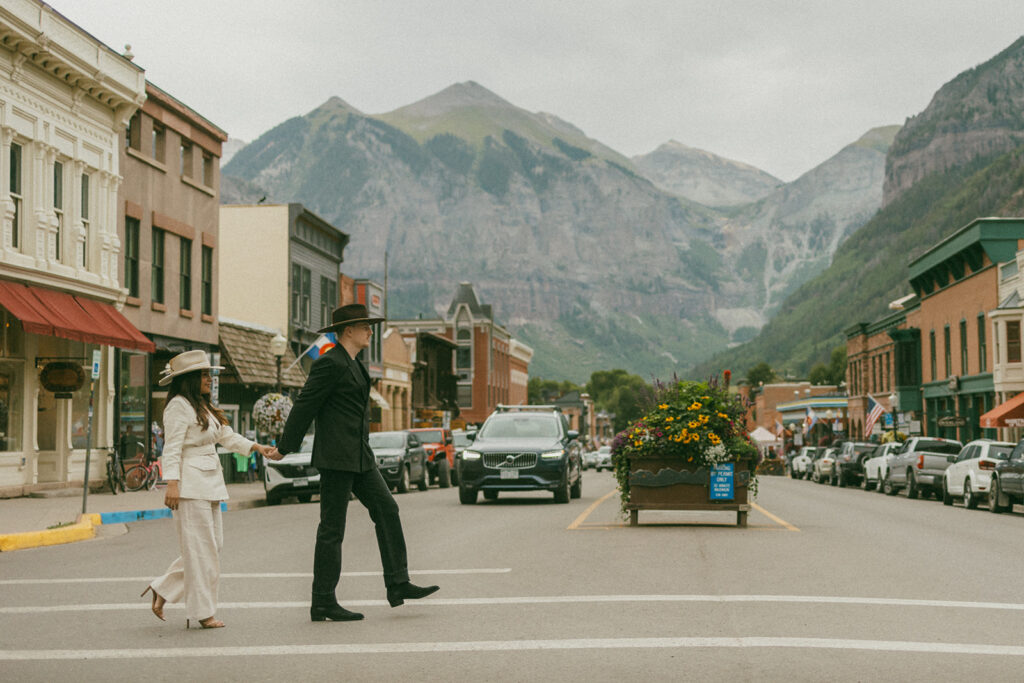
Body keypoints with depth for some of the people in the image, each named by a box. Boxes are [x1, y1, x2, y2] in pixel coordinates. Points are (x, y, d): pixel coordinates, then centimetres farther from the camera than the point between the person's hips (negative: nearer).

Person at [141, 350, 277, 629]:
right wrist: (171, 483, -21)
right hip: (190, 485, -10)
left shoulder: (204, 407, 20)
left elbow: (227, 436, 22)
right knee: (200, 548, -5)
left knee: (213, 545, 10)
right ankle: (202, 611, 2)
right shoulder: (179, 405, -10)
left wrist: (256, 447, 10)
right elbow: (172, 449, -15)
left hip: (210, 483, 10)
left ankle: (163, 590, 19)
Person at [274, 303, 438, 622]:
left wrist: (288, 445, 23)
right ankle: (323, 604, 2)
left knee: (387, 510, 5)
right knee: (332, 530, -4)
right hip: (336, 458, -10)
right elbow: (304, 406, -12)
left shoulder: (352, 364, 17)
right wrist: (283, 449, -7)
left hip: (360, 457, 10)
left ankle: (398, 584, 7)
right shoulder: (330, 364, -14)